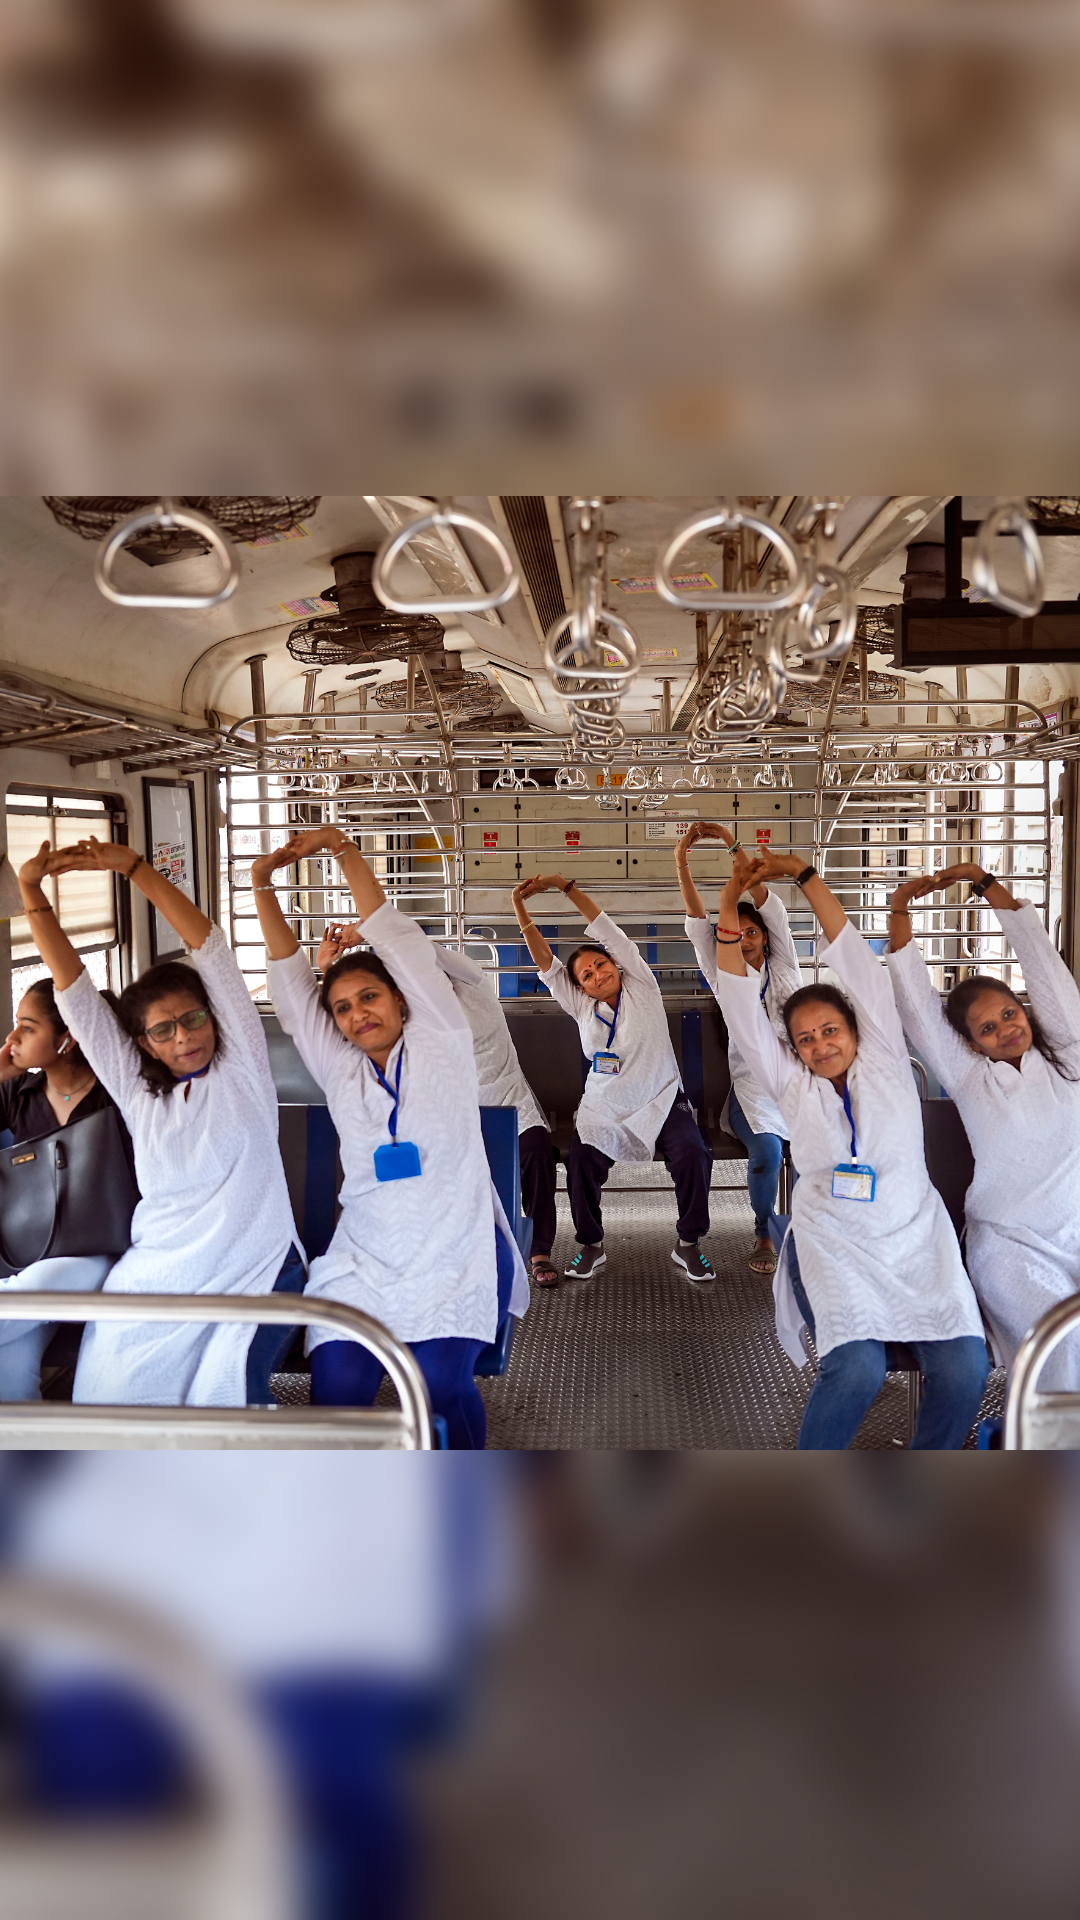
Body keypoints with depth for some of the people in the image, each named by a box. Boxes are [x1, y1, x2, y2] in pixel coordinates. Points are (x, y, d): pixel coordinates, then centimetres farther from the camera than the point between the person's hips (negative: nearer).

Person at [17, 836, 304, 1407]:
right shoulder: (136, 1090, 11)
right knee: (114, 1392, -13)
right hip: (158, 1282, 3)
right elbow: (74, 989, 9)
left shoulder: (242, 1066, 4)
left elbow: (209, 947, -2)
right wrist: (31, 890, 5)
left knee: (225, 1399, -21)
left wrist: (132, 865, -4)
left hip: (257, 1277, -3)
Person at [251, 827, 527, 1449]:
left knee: (443, 1381, -23)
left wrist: (345, 849, -1)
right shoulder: (339, 1070, 13)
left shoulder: (440, 1043, 4)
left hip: (457, 1257, -3)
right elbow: (291, 982, 10)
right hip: (366, 1259, 3)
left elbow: (398, 942, 0)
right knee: (336, 1387, -16)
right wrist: (264, 887, 5)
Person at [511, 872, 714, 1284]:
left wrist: (565, 886, -7)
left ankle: (688, 1244, -5)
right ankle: (591, 1245, 0)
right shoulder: (581, 1008, 10)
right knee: (580, 1162, -22)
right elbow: (544, 961, 5)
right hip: (604, 1108, 2)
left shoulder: (641, 988, 3)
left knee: (692, 1154, -25)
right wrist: (520, 909, -3)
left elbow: (607, 932, -3)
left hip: (660, 1102, -2)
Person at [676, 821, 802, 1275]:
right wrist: (681, 863, -7)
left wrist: (735, 848, -2)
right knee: (767, 1148, -27)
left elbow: (770, 908, 4)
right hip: (751, 1084, -1)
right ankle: (763, 1233, -4)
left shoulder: (783, 968, 12)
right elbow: (697, 924, 2)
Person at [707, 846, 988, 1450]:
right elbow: (742, 1007, 4)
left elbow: (857, 963, 5)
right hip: (834, 1247, -1)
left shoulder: (885, 1062, 10)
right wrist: (729, 911, -4)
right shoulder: (793, 1085, 12)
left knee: (965, 1369, -18)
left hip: (915, 1239, 1)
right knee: (858, 1368, -25)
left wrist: (806, 876, 2)